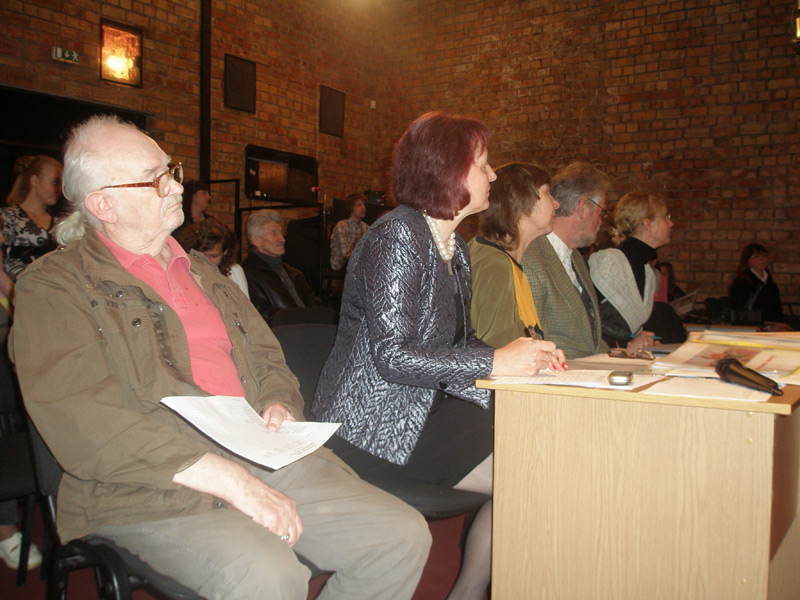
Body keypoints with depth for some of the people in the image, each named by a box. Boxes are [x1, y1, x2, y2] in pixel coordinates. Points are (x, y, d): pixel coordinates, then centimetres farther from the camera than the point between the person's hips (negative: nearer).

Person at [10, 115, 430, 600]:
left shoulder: (202, 273, 22)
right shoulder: (53, 288, -1)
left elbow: (268, 359, 25)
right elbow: (83, 425, -14)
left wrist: (278, 405, 0)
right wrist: (228, 479, -20)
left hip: (263, 457, 6)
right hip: (153, 489, -6)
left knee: (403, 537, -9)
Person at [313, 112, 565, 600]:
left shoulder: (454, 246, 14)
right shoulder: (398, 236, -15)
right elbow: (391, 355, -22)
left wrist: (522, 354, 0)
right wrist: (494, 363, -20)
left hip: (425, 406, 9)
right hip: (374, 422, -9)